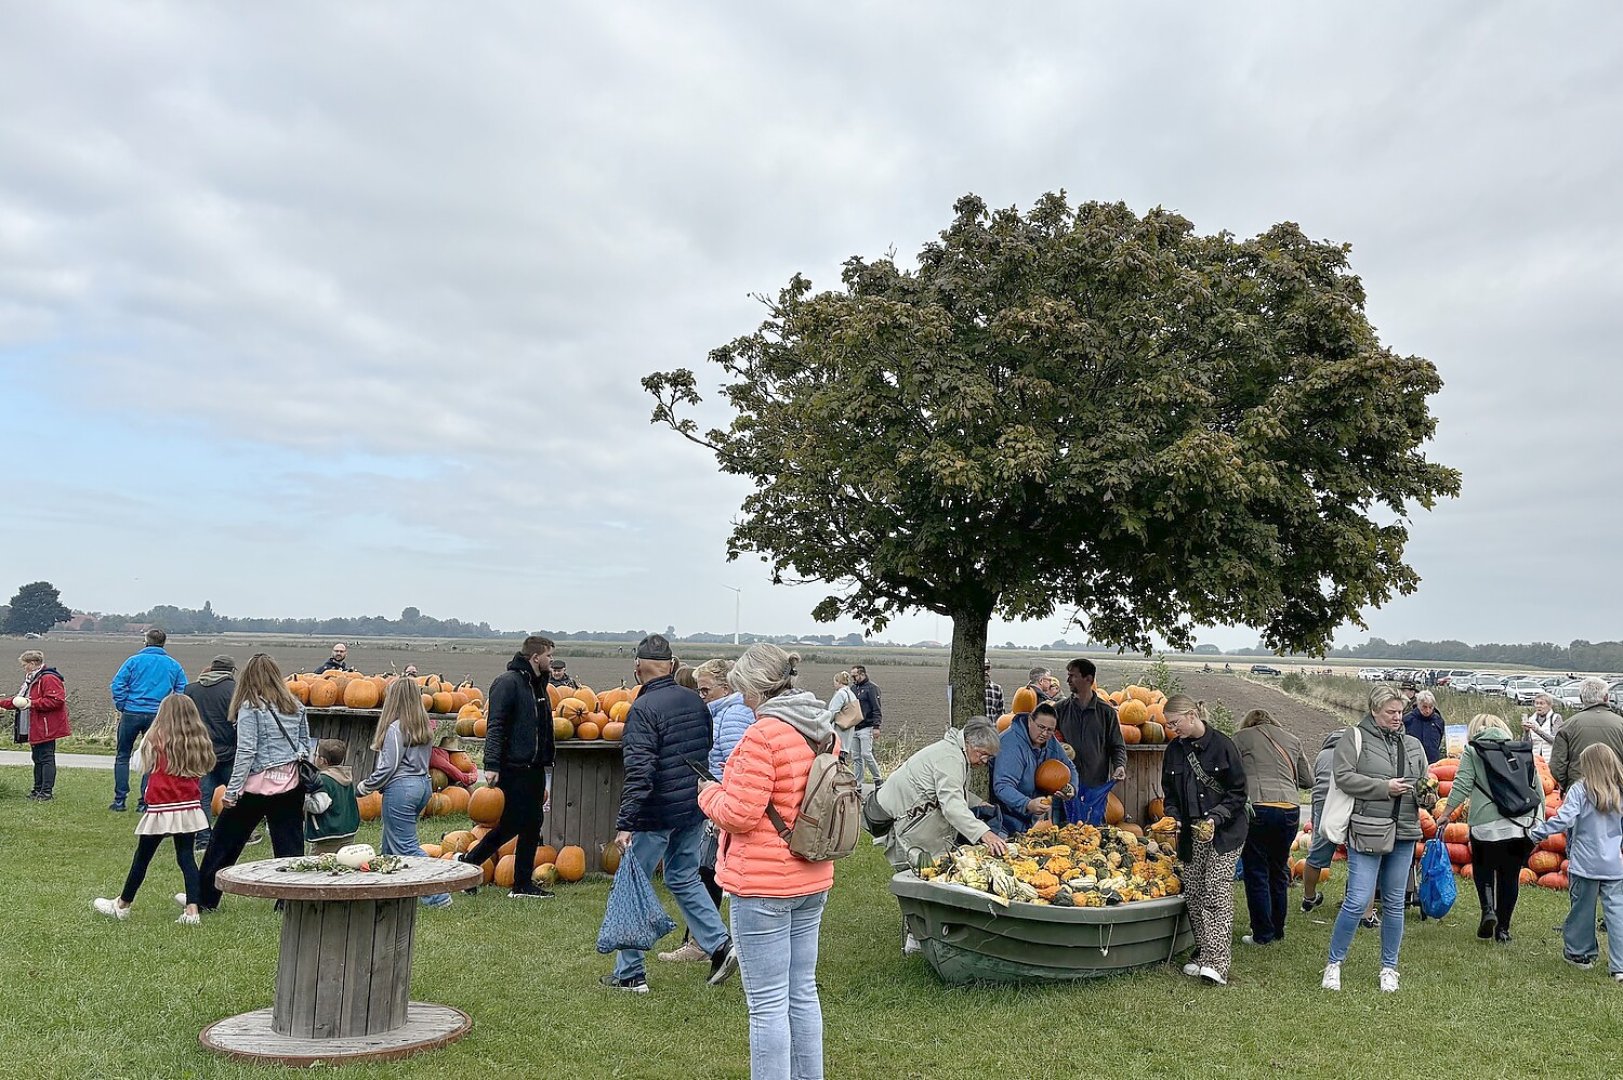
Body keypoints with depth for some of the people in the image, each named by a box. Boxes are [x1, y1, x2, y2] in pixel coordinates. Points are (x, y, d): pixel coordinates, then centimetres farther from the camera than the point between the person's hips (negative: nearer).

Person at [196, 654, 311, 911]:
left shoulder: (250, 707, -9)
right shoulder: (295, 705, 7)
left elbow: (246, 752, -13)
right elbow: (305, 743, 12)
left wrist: (231, 792, -10)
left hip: (258, 784, -4)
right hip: (291, 783, 4)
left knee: (225, 841, 11)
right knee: (289, 844, 9)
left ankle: (204, 899, 21)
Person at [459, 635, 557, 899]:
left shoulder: (538, 685, 17)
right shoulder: (508, 682, -11)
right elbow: (495, 726, -17)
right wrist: (492, 765, -24)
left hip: (533, 768, 9)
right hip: (513, 768, -9)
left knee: (532, 824, 8)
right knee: (512, 823, -6)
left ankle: (523, 885, 14)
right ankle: (469, 861, 12)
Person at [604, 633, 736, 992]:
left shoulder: (643, 708, -16)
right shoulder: (696, 701, 7)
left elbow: (639, 771, -23)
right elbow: (709, 754, 16)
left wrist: (625, 823, -24)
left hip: (655, 815, -7)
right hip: (694, 812, 7)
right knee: (684, 880, 22)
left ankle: (629, 973, 13)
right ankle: (720, 946, 11)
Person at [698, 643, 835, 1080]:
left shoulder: (763, 734, -19)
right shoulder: (824, 731, 7)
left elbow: (739, 814, -20)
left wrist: (710, 793, 1)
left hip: (763, 884, -9)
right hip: (812, 880, 9)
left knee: (768, 1003, 0)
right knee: (802, 991, 19)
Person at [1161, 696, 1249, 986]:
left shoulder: (1222, 745, -9)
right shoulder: (1174, 751, 7)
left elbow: (1238, 793, -6)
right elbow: (1170, 795, 15)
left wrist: (1215, 818, -17)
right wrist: (1173, 818, -4)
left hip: (1224, 831, -5)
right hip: (1191, 832, 5)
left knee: (1216, 890, -13)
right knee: (1192, 893, 4)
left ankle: (1217, 962, -16)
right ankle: (1203, 952, 17)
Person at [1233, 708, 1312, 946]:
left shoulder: (1242, 738, 8)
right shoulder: (1292, 740, 18)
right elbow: (1308, 781, 20)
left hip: (1258, 808, -4)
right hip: (1290, 809, 4)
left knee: (1256, 872, 6)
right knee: (1279, 871, 18)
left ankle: (1262, 934, 9)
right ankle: (1278, 931, 27)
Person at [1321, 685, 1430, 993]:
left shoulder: (1413, 745, 14)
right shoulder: (1355, 738, -2)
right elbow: (1344, 777, -12)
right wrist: (1385, 787, -17)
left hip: (1403, 834, 5)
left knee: (1394, 903, 12)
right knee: (1357, 901, -8)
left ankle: (1389, 967, 25)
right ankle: (1334, 963, 7)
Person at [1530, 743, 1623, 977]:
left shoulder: (1579, 790, -12)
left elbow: (1564, 820, -20)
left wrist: (1536, 833, -14)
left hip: (1585, 863, -3)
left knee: (1582, 908, 11)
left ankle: (1580, 953, 26)